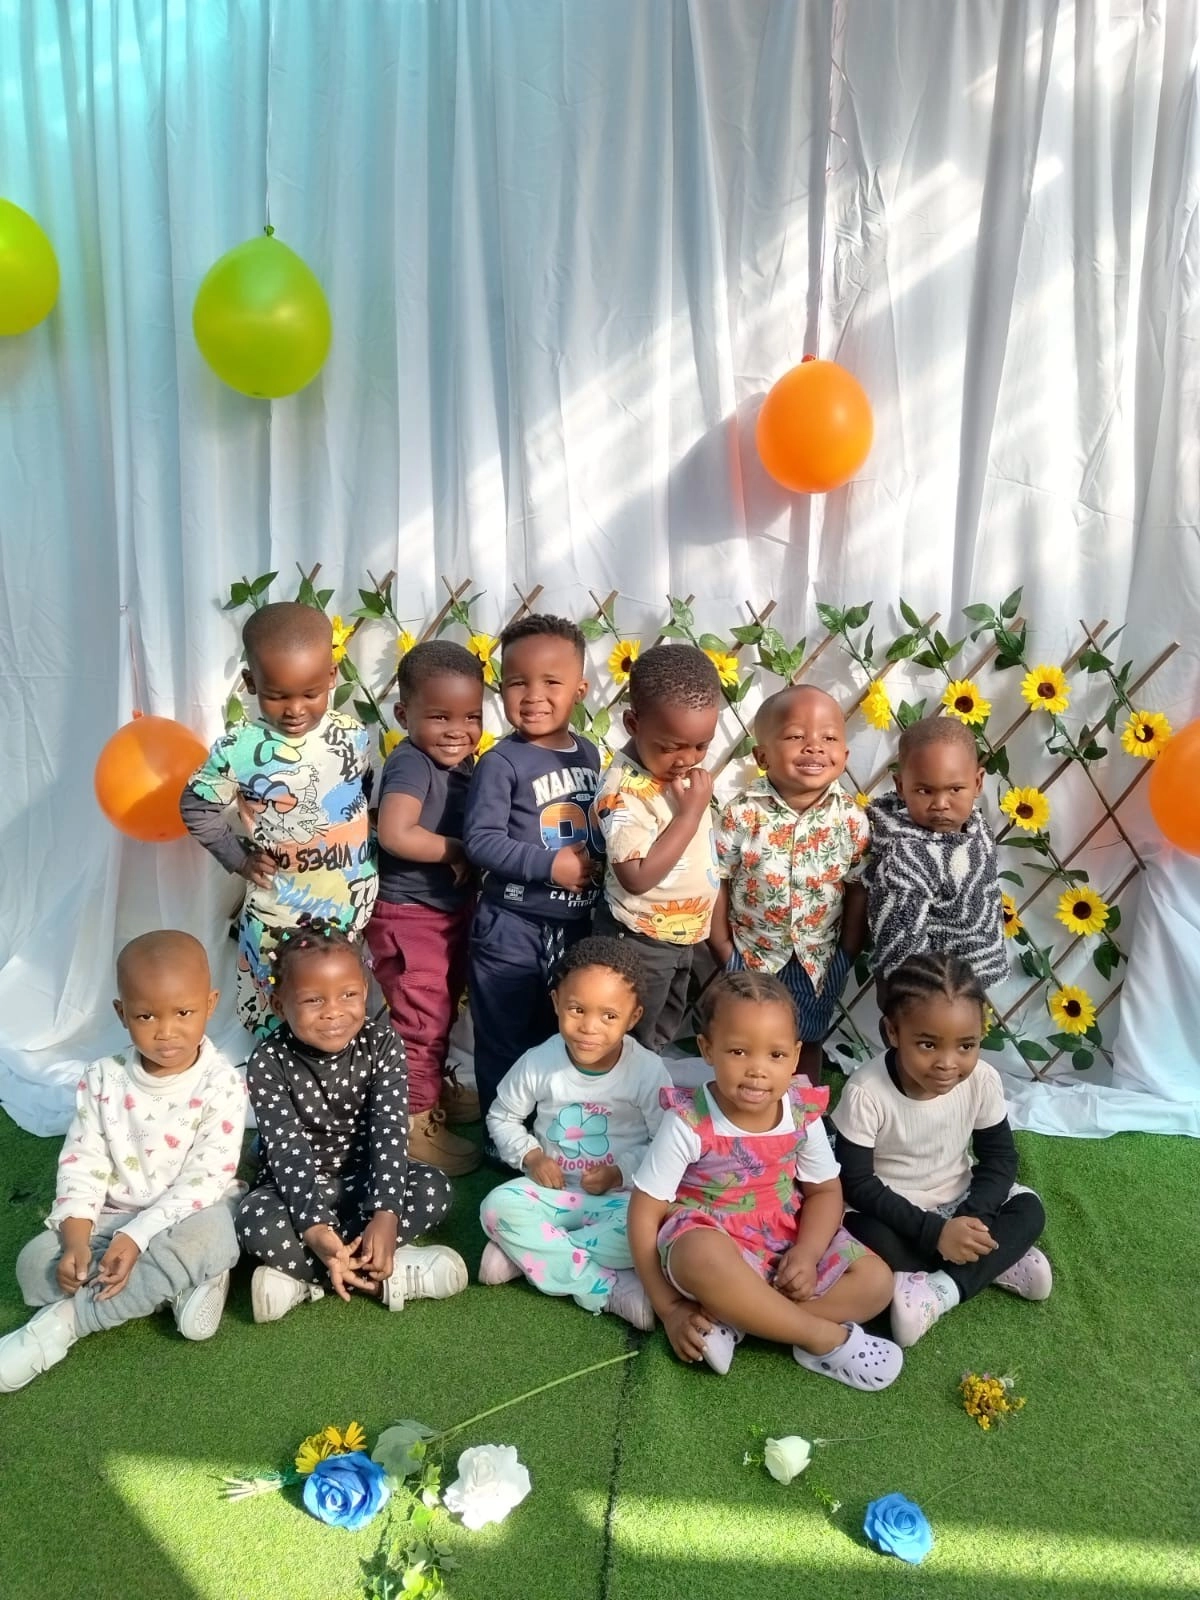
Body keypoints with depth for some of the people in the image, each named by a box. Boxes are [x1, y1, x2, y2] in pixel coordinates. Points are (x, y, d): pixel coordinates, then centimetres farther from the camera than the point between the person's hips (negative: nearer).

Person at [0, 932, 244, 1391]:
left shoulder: (221, 1085, -16)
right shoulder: (103, 1079, -5)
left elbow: (207, 1178, -20)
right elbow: (81, 1164, -5)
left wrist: (138, 1236, -27)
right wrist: (75, 1240, -20)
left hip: (189, 1216, -3)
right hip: (112, 1216, 4)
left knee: (207, 1240, -38)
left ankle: (63, 1322, -26)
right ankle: (185, 1281, -19)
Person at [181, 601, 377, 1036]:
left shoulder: (353, 736, -7)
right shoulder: (238, 750, -15)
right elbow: (196, 808, -1)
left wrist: (370, 854, 0)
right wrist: (239, 859, -5)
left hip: (355, 905, 2)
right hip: (277, 912, -2)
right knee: (272, 1026, 13)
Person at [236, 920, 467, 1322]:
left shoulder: (382, 1043, -15)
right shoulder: (269, 1062, -19)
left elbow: (389, 1131, -22)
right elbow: (287, 1149, -26)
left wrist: (385, 1214, -36)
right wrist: (315, 1227, -40)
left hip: (366, 1179, 2)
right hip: (299, 1186, -2)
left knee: (434, 1190, -26)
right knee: (257, 1220, -34)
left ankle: (298, 1274, -25)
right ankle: (383, 1272, -24)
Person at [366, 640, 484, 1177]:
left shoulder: (463, 762, 2)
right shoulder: (411, 764, -23)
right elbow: (395, 835, -36)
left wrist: (466, 859, -7)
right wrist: (458, 851, -23)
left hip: (453, 910, 9)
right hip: (409, 916, -8)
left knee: (443, 1012, 24)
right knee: (421, 1021, 3)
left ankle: (435, 1087, 43)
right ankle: (415, 1119, 18)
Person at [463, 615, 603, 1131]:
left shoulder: (589, 753, 5)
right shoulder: (502, 762, -15)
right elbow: (480, 840, -20)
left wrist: (597, 864, 0)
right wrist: (550, 863, -23)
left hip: (578, 921, 6)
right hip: (513, 925, -6)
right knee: (506, 1041, 7)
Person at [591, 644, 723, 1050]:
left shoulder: (686, 769, -3)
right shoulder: (625, 792, -27)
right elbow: (638, 877, -31)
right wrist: (691, 813, -30)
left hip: (684, 934, 8)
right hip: (641, 941, -8)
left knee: (662, 1038, 26)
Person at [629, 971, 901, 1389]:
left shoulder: (803, 1115, -10)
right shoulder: (689, 1124, -22)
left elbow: (825, 1191, 2)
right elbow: (645, 1214, -17)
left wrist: (806, 1254, -18)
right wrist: (670, 1310, -20)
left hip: (785, 1239, 5)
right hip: (712, 1240, -5)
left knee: (875, 1281, -11)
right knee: (703, 1258, -40)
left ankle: (732, 1319, -19)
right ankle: (825, 1337, -20)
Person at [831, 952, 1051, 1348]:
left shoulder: (982, 1081, -17)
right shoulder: (866, 1092, -29)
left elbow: (1000, 1156, -5)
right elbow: (855, 1183, -23)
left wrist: (973, 1218, -24)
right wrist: (934, 1232, -29)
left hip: (958, 1202, 4)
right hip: (893, 1211, -4)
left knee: (1028, 1210, -16)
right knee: (870, 1239, -33)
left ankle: (938, 1291, -24)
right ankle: (995, 1261, -14)